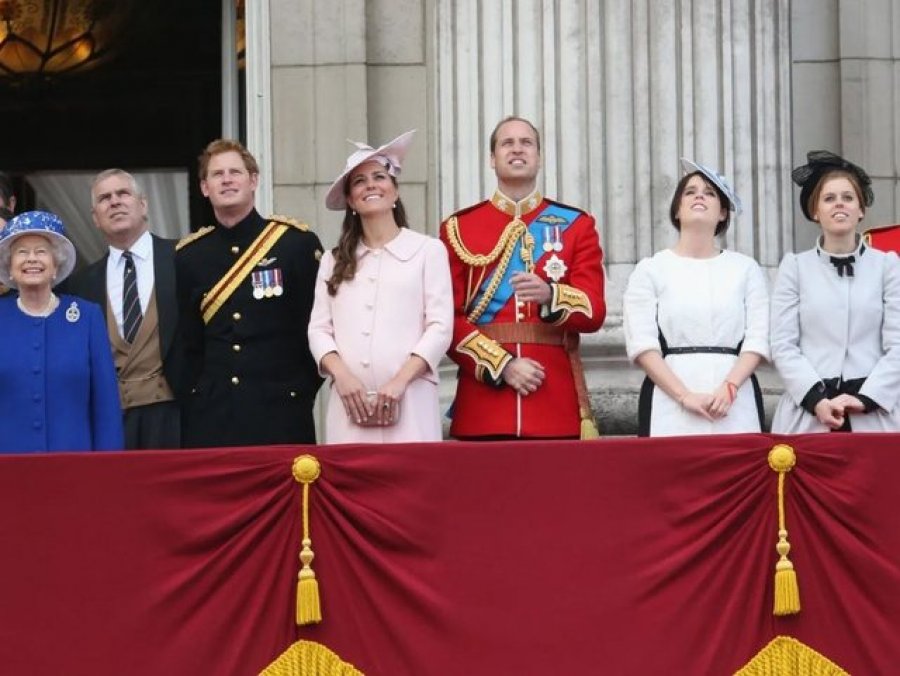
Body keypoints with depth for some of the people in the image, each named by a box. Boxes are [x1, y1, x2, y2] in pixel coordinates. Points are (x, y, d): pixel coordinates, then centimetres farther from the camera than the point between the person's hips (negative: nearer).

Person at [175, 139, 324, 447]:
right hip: (209, 419, 3)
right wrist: (193, 398, 5)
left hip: (280, 413, -2)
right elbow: (187, 343, 12)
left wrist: (303, 389, -3)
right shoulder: (188, 256, 8)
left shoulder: (297, 242, -1)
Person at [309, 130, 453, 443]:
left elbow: (440, 327, -1)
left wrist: (399, 381, -12)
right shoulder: (333, 260, 17)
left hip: (409, 401, -3)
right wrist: (341, 376, -8)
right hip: (349, 402, 3)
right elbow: (319, 328, 10)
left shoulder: (428, 250, 6)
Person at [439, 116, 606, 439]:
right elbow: (449, 319, 1)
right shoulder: (459, 229, 7)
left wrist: (549, 295, -21)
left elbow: (594, 311, 0)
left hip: (556, 401, 1)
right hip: (485, 395, -1)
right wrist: (502, 365, -11)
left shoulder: (576, 225, 9)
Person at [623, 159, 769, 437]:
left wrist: (729, 387, -12)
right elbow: (642, 344, -2)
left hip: (735, 402, 1)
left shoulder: (745, 268, 14)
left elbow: (757, 339, 5)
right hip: (671, 400, -1)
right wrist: (685, 396, -13)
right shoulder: (651, 269, 9)